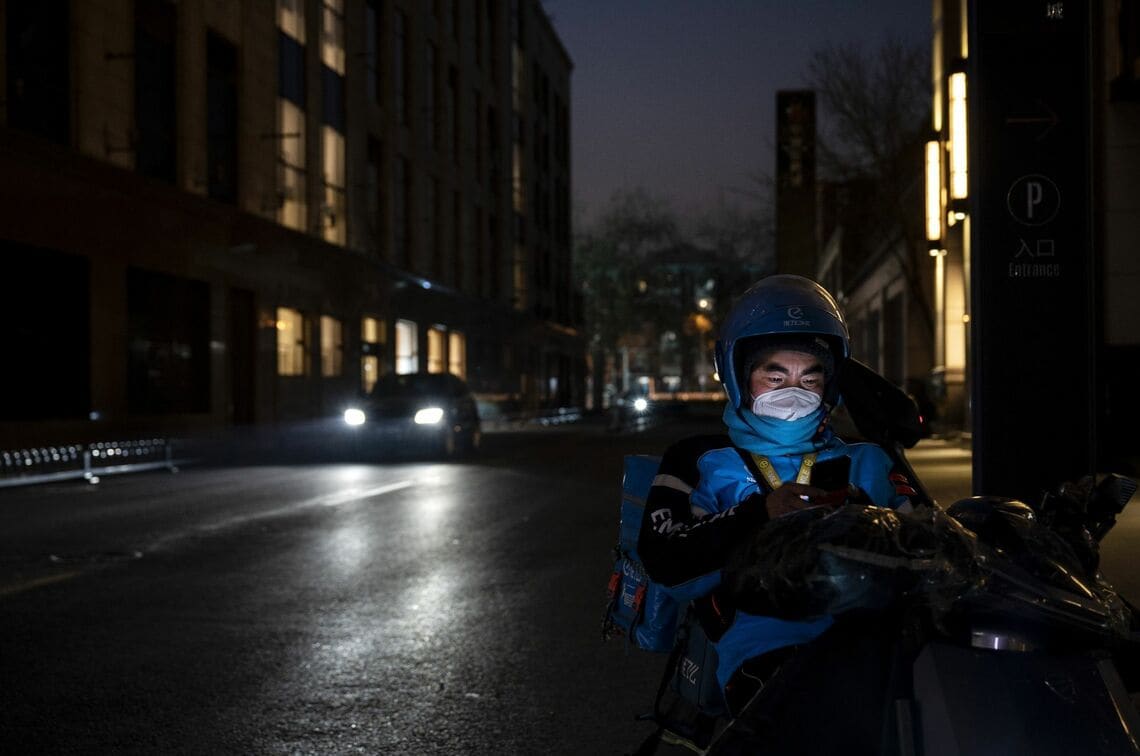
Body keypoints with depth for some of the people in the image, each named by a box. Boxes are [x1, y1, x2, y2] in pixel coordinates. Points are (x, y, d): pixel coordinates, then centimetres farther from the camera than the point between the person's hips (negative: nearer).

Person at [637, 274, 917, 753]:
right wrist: (761, 513, -10)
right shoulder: (701, 462, 22)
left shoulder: (862, 462, 31)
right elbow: (662, 557, 3)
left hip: (873, 640, 3)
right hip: (766, 654, -3)